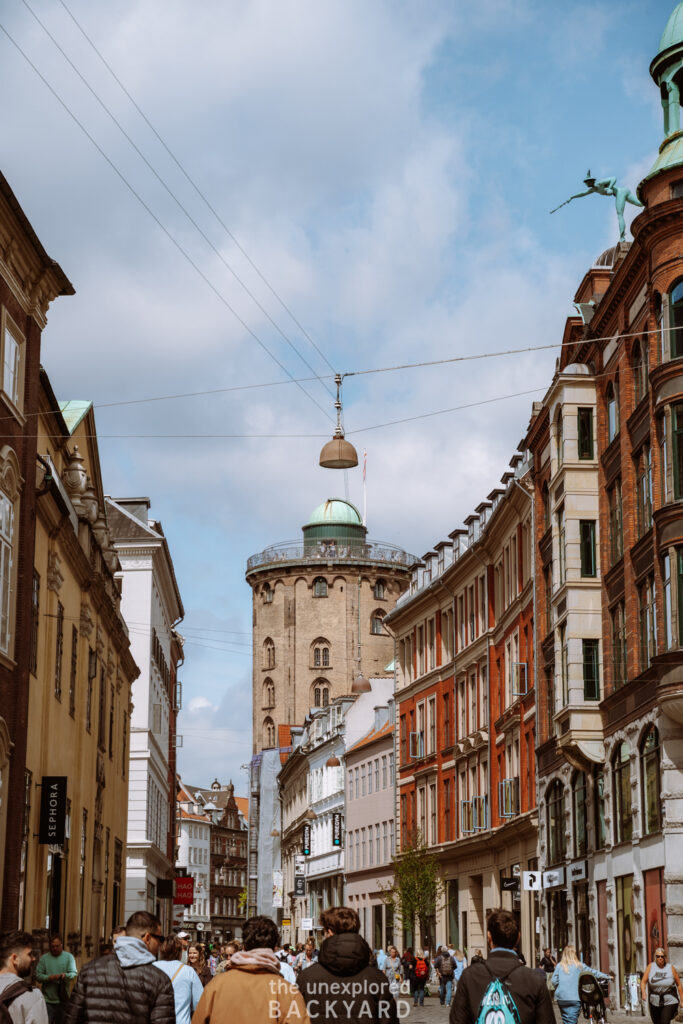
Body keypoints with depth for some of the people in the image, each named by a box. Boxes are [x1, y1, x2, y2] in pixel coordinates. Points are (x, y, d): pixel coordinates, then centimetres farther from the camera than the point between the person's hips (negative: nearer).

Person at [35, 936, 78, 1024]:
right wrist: (49, 978, -20)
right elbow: (38, 975, -2)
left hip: (63, 999, 1)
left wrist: (65, 975, -27)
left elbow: (74, 973, -5)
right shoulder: (44, 958, 5)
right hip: (47, 1000, -1)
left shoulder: (68, 957, 6)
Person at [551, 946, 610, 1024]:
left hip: (561, 998, 2)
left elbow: (554, 981, 2)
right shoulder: (579, 965, 3)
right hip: (574, 998, -2)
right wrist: (606, 977, 20)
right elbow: (592, 972, 9)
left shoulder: (559, 966, 6)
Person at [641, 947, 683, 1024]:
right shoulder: (650, 967, -1)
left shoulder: (671, 968, -3)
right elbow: (643, 981, -4)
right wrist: (643, 993, -22)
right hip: (654, 1002, 2)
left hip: (669, 1001, -2)